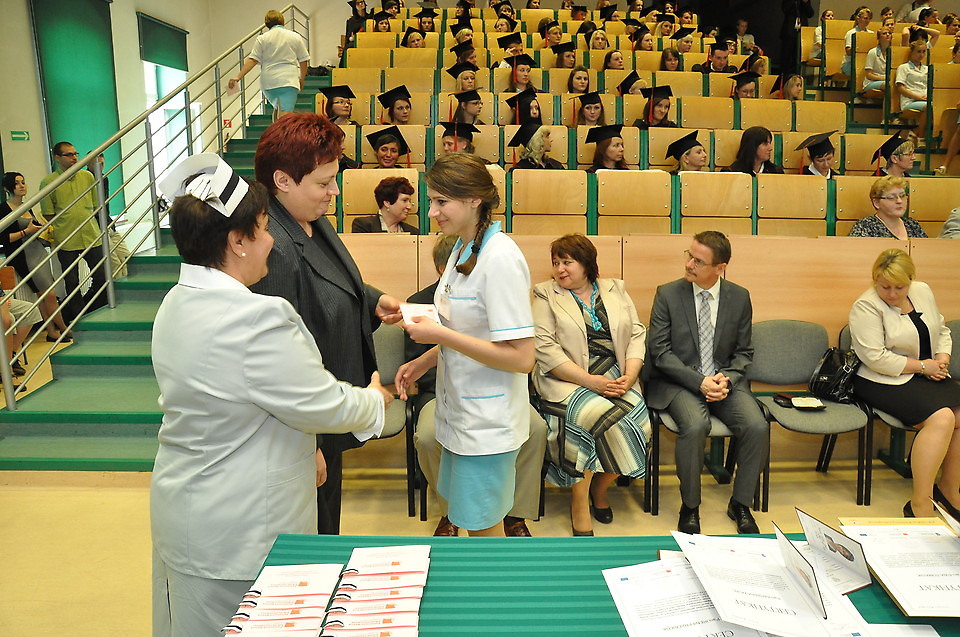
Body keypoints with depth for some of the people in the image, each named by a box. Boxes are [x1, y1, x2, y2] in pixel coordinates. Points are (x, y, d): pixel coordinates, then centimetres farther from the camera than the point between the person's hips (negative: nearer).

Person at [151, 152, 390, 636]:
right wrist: (374, 398, 0)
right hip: (238, 533, -9)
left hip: (184, 506, 9)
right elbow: (322, 405, -21)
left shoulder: (177, 303, 1)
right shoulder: (255, 319, -30)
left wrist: (304, 449, 14)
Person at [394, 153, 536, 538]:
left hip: (488, 423, -9)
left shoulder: (500, 258, -21)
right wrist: (423, 362, 5)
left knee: (482, 529, 8)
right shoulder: (462, 251, 7)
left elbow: (521, 358, -24)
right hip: (460, 415, 9)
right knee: (468, 520, 21)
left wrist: (441, 335, -23)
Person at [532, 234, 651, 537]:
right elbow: (545, 348, -6)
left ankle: (600, 487, 4)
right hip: (567, 379, -3)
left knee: (637, 420, -25)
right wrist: (590, 381, -16)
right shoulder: (546, 294, 6)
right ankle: (579, 502, -11)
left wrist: (629, 377, -9)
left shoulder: (616, 290, 17)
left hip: (615, 378, 3)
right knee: (597, 417, -32)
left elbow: (637, 335, 9)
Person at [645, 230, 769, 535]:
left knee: (758, 426, -22)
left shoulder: (739, 297, 5)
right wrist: (699, 382, -16)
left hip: (725, 381, 3)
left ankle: (740, 503, 2)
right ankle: (690, 507, -9)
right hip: (679, 382, -3)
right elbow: (660, 350, -6)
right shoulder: (668, 294, -3)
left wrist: (727, 380, -10)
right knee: (696, 425, -32)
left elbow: (743, 352, 11)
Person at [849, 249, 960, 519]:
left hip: (927, 375, 8)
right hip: (884, 383, -8)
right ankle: (919, 505, -21)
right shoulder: (867, 307, -14)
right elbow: (876, 358, -20)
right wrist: (921, 366, -13)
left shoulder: (923, 291, 9)